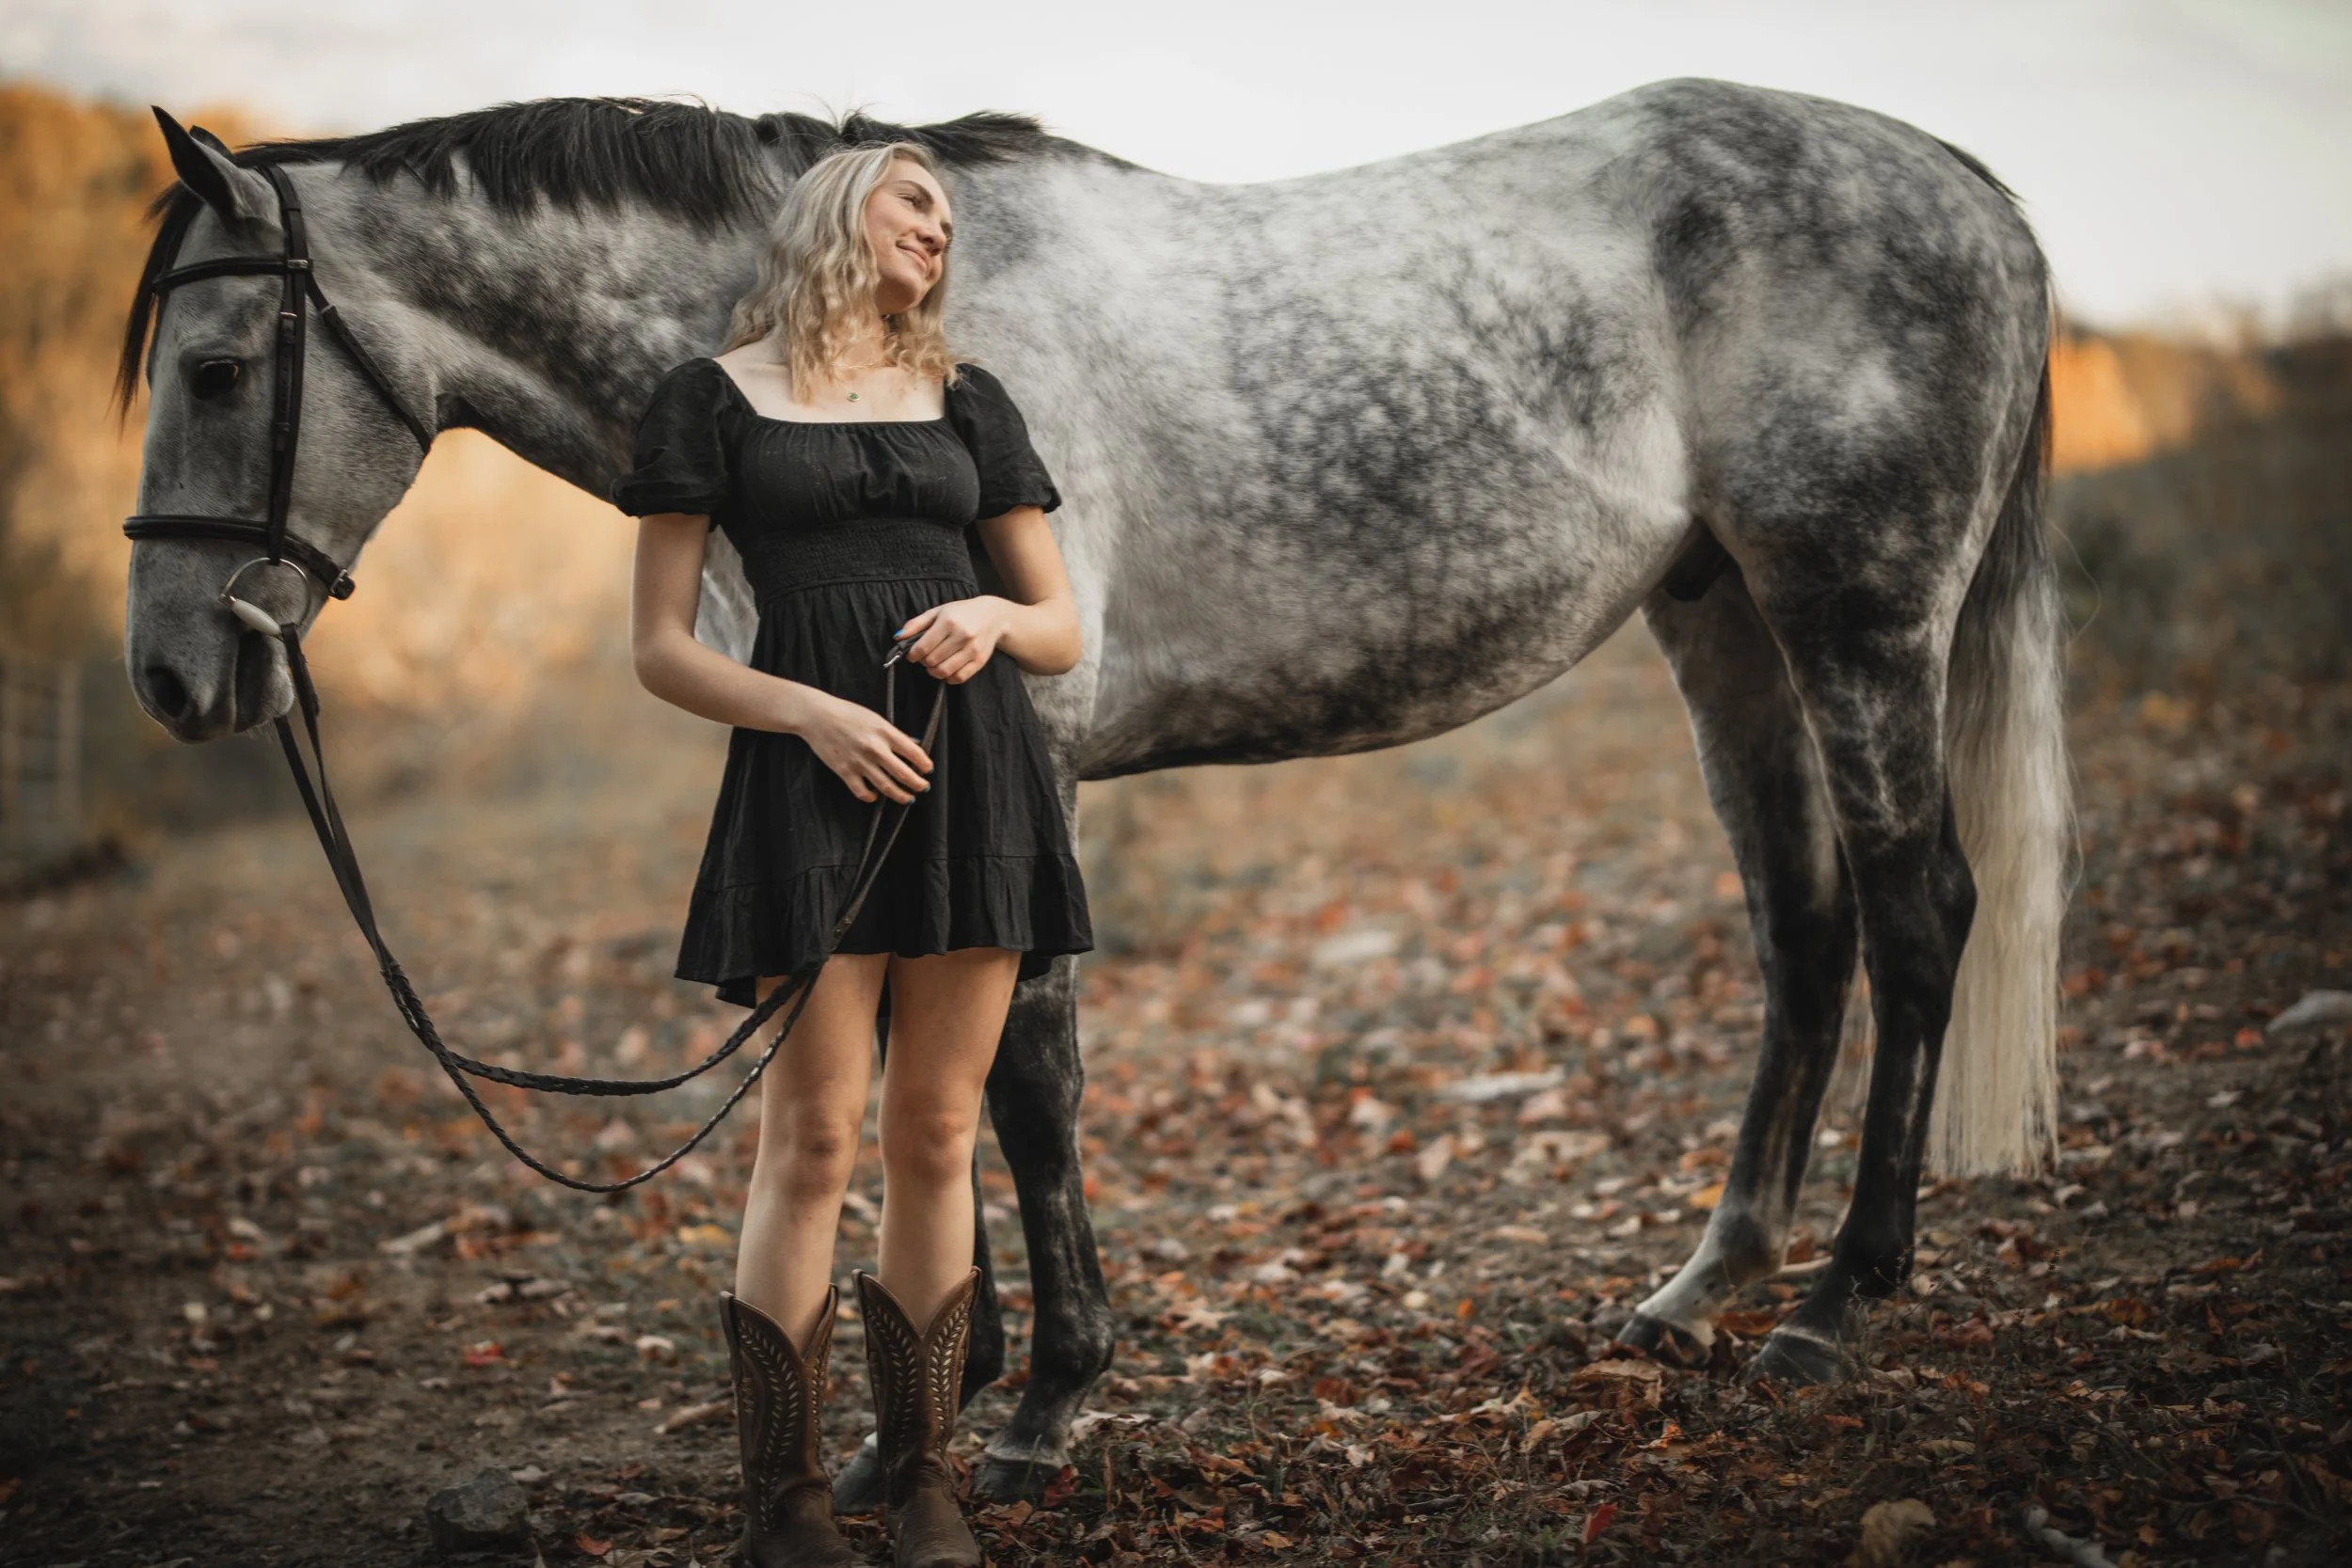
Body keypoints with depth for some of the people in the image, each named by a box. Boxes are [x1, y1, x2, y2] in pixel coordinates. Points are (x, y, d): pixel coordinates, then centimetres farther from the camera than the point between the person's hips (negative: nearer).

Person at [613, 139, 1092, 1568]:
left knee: (937, 1138, 4)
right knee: (814, 1139, -5)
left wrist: (992, 616, -6)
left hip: (975, 755, 3)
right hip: (814, 760, -3)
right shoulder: (716, 397, 6)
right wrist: (813, 713, -13)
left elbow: (1065, 631, 16)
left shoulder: (967, 401, 15)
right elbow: (661, 650, 2)